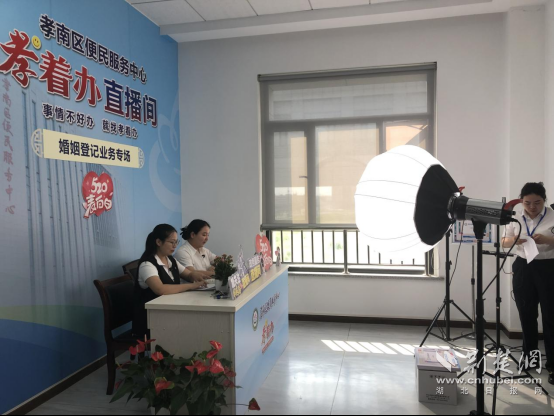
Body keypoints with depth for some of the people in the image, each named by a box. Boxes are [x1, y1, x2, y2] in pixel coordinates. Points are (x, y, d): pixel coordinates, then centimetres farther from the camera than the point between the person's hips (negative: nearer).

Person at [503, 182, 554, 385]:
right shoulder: (516, 218, 5)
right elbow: (505, 241, 8)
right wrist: (515, 240, -13)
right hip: (523, 268, 4)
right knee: (526, 315, 11)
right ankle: (530, 356, 27)